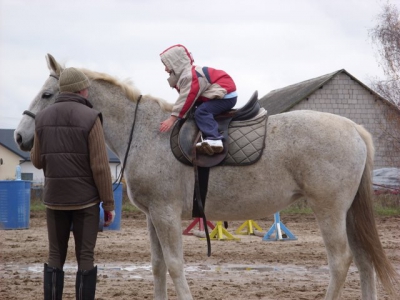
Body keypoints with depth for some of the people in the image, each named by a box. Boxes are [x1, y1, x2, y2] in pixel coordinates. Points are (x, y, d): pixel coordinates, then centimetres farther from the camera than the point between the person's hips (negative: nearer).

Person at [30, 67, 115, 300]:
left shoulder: (43, 118, 3)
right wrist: (109, 203, -7)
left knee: (55, 257, 9)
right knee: (85, 258, 1)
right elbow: (100, 166, -13)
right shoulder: (90, 117, -11)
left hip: (54, 198, 4)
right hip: (85, 198, -4)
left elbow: (37, 161, 11)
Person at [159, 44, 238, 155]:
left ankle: (214, 139, -40)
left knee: (201, 112, -24)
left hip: (226, 96, -12)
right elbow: (185, 97, 17)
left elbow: (187, 99, -23)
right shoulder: (187, 72, 14)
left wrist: (172, 118, -21)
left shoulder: (189, 76, -20)